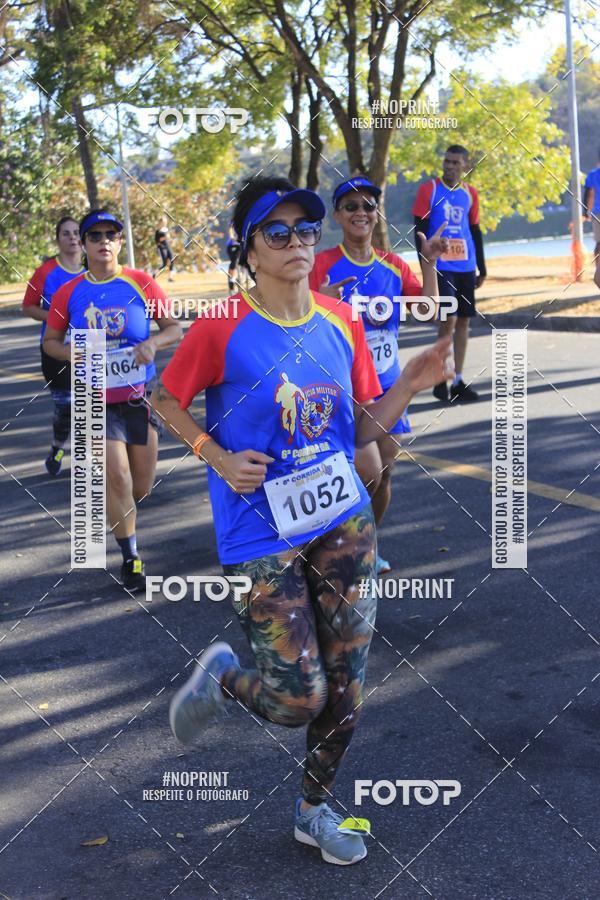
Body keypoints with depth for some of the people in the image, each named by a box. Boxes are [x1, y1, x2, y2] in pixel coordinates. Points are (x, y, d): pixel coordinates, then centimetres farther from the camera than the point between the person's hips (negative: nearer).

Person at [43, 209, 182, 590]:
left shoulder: (142, 283, -3)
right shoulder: (69, 293, -2)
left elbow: (176, 327, 0)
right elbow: (51, 341, 7)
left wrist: (153, 343, -21)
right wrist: (76, 353, -14)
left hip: (140, 397, 1)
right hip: (97, 401, -1)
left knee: (141, 487, 9)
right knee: (119, 478, -11)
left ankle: (112, 506, 45)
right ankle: (131, 560, 6)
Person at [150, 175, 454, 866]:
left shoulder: (341, 322, 2)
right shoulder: (222, 328, -12)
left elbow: (360, 429, 9)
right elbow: (165, 401, 0)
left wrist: (409, 385, -7)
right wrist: (218, 458, -13)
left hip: (343, 522, 5)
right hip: (261, 536, -5)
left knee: (345, 686, 10)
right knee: (299, 699, -5)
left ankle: (314, 810, 34)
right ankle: (220, 676, 29)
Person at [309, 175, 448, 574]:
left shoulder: (393, 266, 6)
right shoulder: (323, 265, -9)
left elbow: (429, 310, 4)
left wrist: (430, 263, -5)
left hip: (388, 386, 6)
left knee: (384, 473, 10)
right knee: (368, 473, -15)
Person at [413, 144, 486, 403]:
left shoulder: (470, 194, 10)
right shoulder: (429, 190, -3)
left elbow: (475, 231, 17)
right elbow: (420, 229, -4)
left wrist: (481, 267, 14)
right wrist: (425, 266, -10)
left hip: (466, 267, 5)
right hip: (441, 266, -5)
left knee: (464, 320, 6)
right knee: (449, 318, -12)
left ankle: (457, 381, 12)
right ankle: (440, 378, 3)